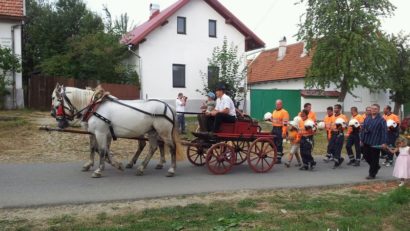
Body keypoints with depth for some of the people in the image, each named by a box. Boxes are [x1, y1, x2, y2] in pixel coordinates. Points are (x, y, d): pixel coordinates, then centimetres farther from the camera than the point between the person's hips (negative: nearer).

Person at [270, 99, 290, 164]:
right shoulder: (274, 111, 17)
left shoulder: (284, 112, -9)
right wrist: (270, 119, 8)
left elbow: (285, 123, -16)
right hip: (274, 128, 8)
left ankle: (279, 158, 4)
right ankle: (280, 153, 29)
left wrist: (284, 132, -23)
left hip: (280, 129, -8)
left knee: (279, 144, -3)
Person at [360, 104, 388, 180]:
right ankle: (376, 167, 35)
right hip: (366, 142, 6)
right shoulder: (367, 119, 9)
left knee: (374, 159, 1)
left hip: (375, 143, -6)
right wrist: (361, 139, 10)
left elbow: (384, 132, -11)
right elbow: (363, 129, 13)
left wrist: (384, 142, -16)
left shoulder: (381, 120, -7)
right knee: (366, 156, 10)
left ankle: (372, 174, 13)